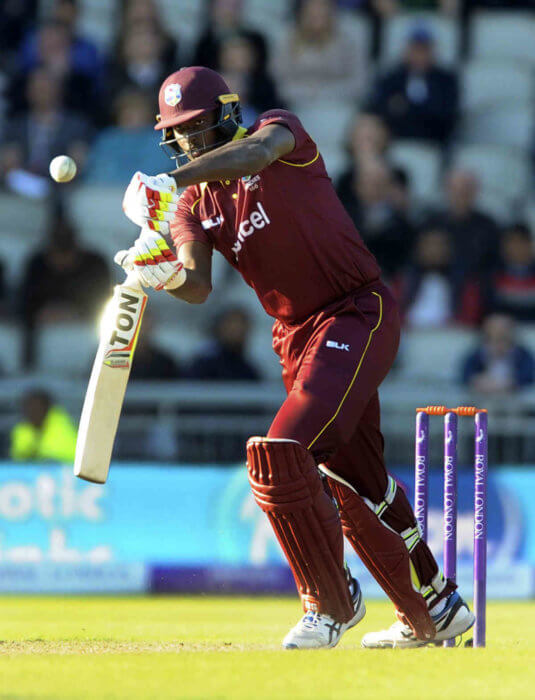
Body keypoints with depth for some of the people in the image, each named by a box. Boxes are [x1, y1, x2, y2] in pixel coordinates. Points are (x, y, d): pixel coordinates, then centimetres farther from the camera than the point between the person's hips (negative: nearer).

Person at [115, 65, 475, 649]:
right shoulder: (193, 202, 9)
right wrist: (165, 273, -29)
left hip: (358, 313, -8)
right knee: (355, 488, 16)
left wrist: (171, 181, -45)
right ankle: (433, 611, 33)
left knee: (281, 454, -23)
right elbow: (198, 285, -6)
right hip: (296, 338, 8)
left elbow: (257, 151, -32)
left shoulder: (280, 130, -6)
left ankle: (331, 602, -9)